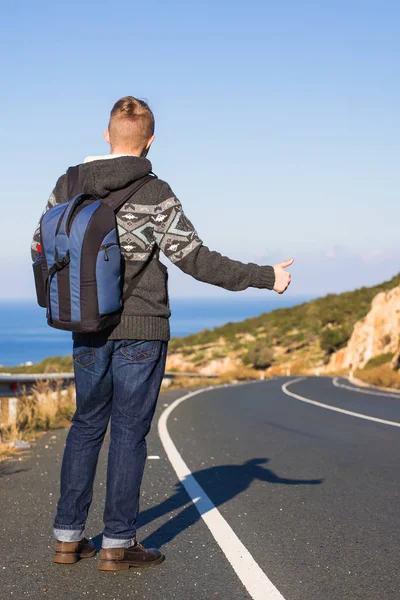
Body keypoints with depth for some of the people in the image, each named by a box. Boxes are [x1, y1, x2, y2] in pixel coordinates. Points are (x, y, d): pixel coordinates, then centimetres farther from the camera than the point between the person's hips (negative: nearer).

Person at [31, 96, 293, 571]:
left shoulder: (69, 184, 2)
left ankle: (68, 537, 16)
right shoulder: (154, 195, -13)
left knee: (87, 424, 14)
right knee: (129, 430, 2)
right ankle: (117, 544, 7)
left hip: (89, 328, 5)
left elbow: (41, 249, 11)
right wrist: (265, 277, -7)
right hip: (141, 328, -5)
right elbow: (196, 260, -15)